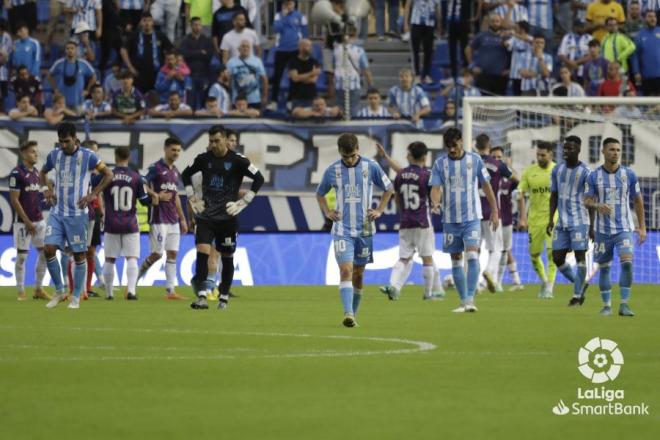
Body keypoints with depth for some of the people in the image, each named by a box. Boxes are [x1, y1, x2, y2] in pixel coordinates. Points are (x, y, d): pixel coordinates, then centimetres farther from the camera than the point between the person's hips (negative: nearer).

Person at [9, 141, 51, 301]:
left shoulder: (36, 172, 12)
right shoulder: (17, 173, -11)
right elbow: (14, 200, -14)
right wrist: (27, 222, -15)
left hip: (38, 220, 7)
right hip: (23, 221, -7)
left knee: (44, 253, 6)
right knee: (21, 256, -2)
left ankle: (38, 290, 15)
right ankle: (21, 292, 5)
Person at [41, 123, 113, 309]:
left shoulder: (88, 156, -7)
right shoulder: (54, 155, 6)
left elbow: (108, 175, 0)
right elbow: (43, 173, 25)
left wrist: (93, 194, -7)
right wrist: (46, 189, 7)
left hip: (77, 213, -4)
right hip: (57, 212, 4)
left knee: (79, 254, 2)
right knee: (48, 248, -8)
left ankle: (76, 298, 10)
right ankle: (59, 292, 6)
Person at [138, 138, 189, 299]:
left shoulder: (175, 172, 15)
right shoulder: (156, 168, -7)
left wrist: (182, 219, 21)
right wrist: (158, 196, -22)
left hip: (173, 219, 7)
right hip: (159, 218, -7)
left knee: (172, 253, 3)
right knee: (157, 254, -8)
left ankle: (171, 290, 2)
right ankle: (135, 277, 9)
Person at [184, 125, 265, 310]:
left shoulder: (237, 161, -6)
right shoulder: (204, 159, 3)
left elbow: (259, 179, -2)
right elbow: (186, 174, 19)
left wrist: (243, 202, -6)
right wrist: (192, 198, 10)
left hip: (227, 218, -1)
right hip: (206, 216, 1)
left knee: (227, 257, 6)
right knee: (202, 251, -15)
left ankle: (224, 297, 20)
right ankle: (201, 296, -20)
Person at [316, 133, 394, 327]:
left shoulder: (371, 167, -3)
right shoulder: (332, 171, 0)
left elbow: (389, 189, 12)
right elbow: (320, 194, 17)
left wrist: (379, 211, 2)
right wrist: (327, 212, 2)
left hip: (364, 229, 1)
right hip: (342, 229, -1)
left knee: (358, 274, 8)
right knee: (346, 270, -16)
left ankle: (353, 315, 20)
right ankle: (348, 315, -25)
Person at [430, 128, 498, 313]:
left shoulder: (475, 160, 1)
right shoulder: (440, 163, 2)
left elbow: (486, 185, 7)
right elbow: (436, 188, -5)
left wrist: (494, 211, 7)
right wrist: (435, 202, -27)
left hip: (472, 218, -2)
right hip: (450, 219, 2)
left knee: (472, 256, -17)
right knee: (456, 261, 6)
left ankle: (470, 299, -18)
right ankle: (463, 301, 15)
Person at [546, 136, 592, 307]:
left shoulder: (585, 172, -7)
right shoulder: (557, 170, 9)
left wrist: (592, 226, -8)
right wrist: (551, 219, 6)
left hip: (579, 221, -6)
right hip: (562, 222, 6)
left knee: (580, 255, -5)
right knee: (557, 257, 3)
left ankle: (577, 295, 2)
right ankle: (579, 285, 23)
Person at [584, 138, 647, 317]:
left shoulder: (629, 174, 0)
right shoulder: (594, 176, -1)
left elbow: (638, 201, 7)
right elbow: (586, 201, -1)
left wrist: (642, 227, 5)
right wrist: (598, 206, -24)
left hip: (624, 228, -1)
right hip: (603, 230, 1)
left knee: (627, 262, -18)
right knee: (604, 267, 5)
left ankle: (624, 305, -13)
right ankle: (606, 305, 17)